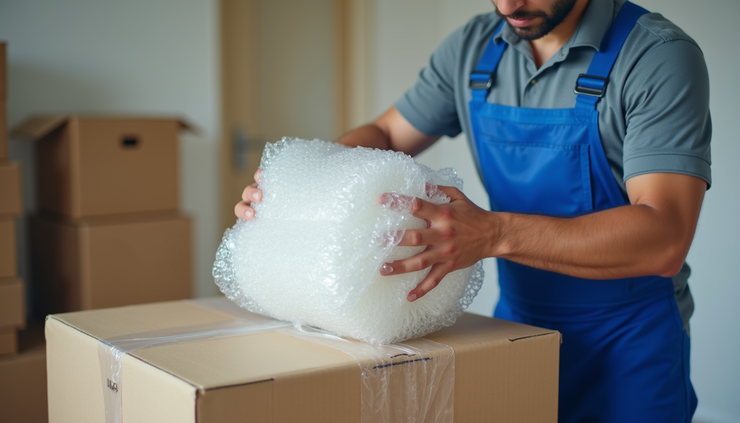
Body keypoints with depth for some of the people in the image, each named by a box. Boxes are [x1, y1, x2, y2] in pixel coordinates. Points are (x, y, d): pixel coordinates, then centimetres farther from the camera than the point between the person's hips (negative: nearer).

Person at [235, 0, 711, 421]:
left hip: (626, 350, -5)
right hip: (516, 321, 5)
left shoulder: (660, 56, -19)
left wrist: (494, 233, -41)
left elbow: (664, 239, -29)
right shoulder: (472, 47, -1)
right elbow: (385, 135, 11)